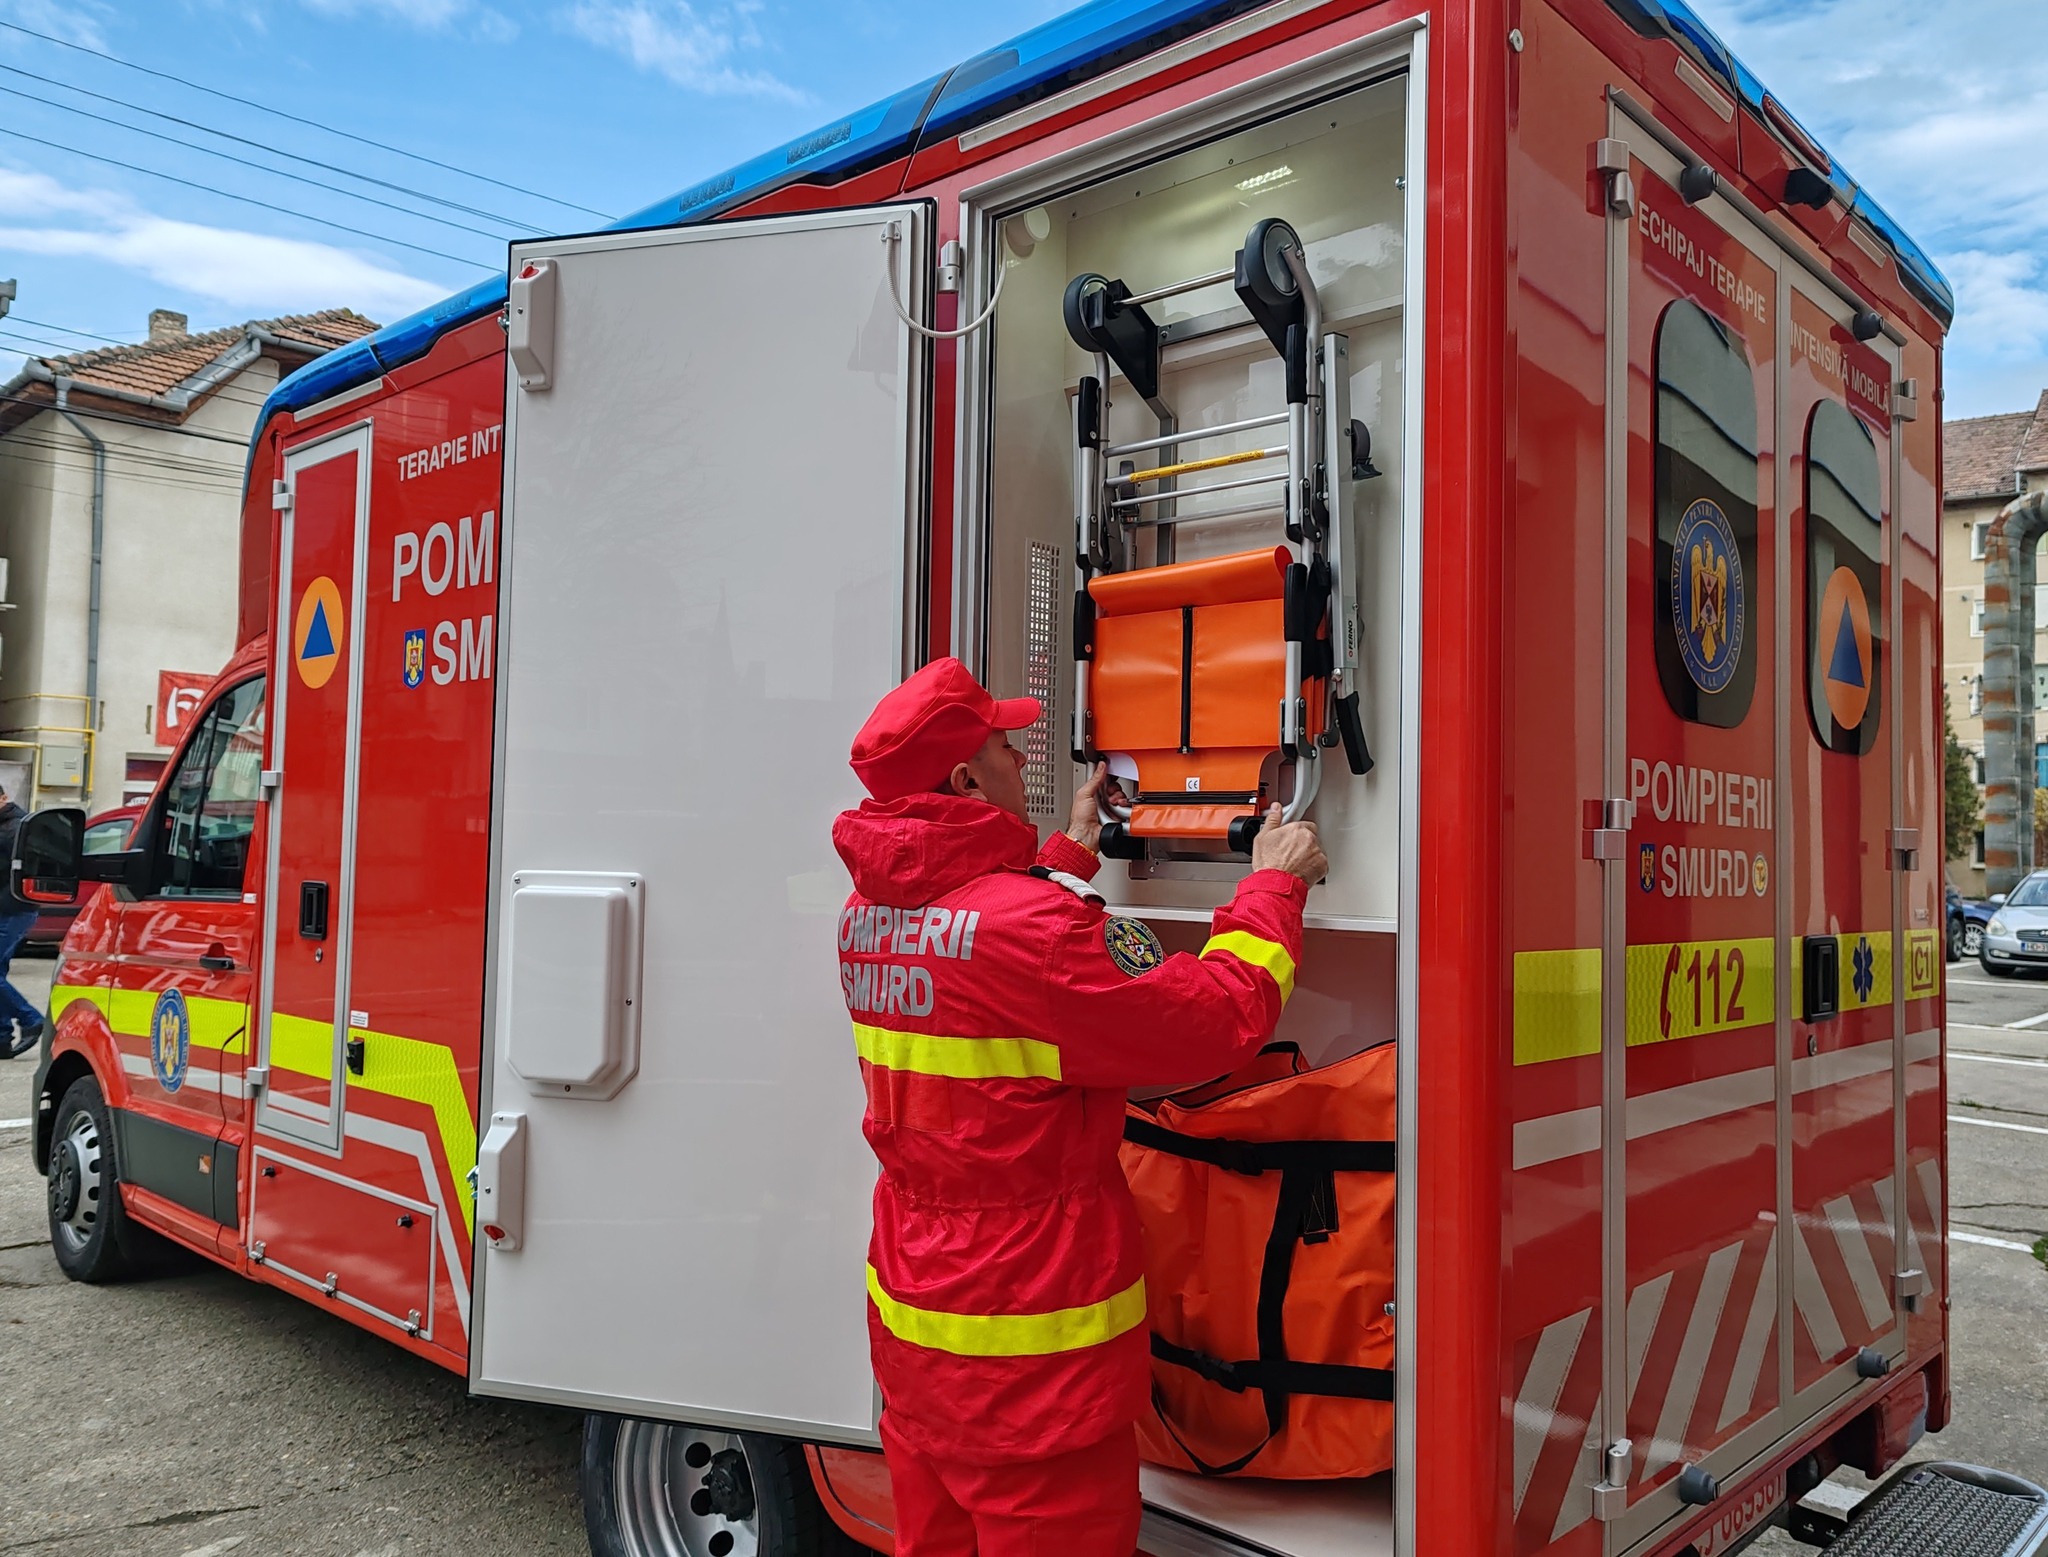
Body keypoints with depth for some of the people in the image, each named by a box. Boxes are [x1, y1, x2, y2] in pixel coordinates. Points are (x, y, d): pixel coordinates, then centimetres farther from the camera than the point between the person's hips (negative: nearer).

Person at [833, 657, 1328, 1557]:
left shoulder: (869, 911, 2)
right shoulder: (1025, 920, -26)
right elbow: (1212, 1024, -22)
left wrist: (1072, 848, 27)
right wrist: (1272, 886, -8)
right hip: (1030, 1351, -8)